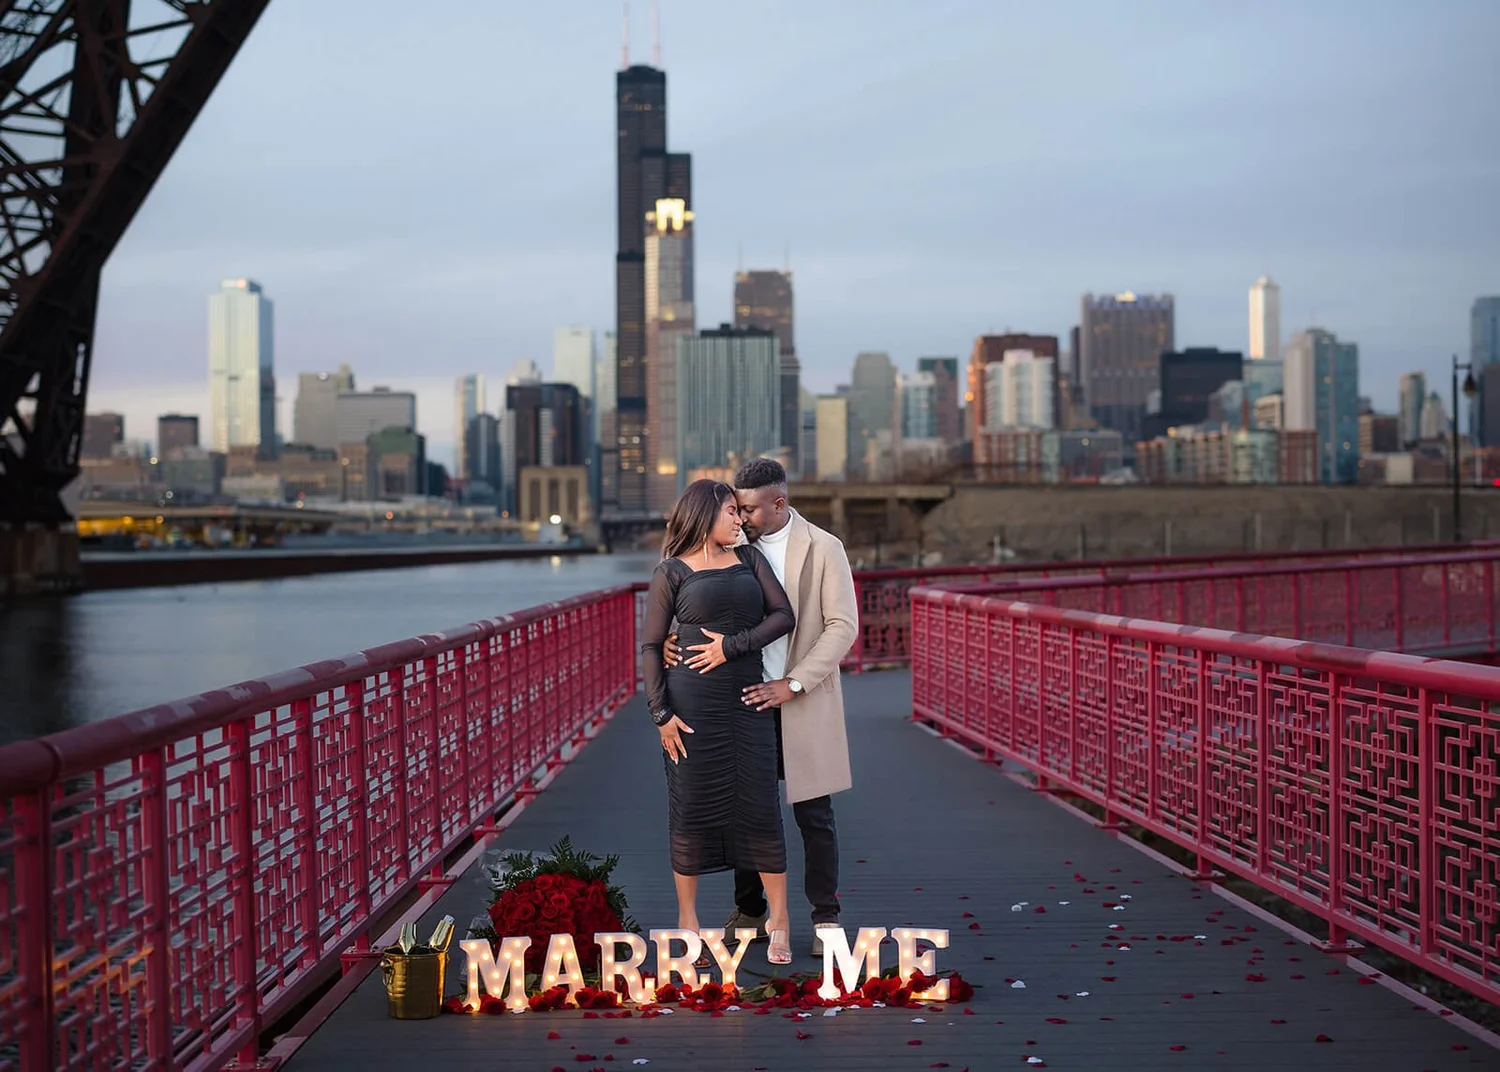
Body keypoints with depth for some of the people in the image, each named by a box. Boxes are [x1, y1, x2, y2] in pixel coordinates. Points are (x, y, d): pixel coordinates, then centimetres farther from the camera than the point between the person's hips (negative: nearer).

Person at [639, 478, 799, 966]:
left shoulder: (749, 557, 12)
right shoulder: (672, 572, 1)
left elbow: (784, 615, 2)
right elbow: (650, 646, 0)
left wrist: (732, 645, -10)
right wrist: (661, 714, -8)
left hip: (748, 701, 3)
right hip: (692, 702, -3)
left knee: (760, 807, 2)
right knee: (691, 809, 3)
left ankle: (778, 919, 13)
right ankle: (687, 919, 16)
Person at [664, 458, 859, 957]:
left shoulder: (823, 548, -4)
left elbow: (843, 626, -8)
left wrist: (793, 684, -16)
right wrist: (674, 641, -10)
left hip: (805, 701, -3)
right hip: (747, 698, 3)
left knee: (814, 815, 2)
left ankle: (825, 917, 14)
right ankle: (750, 910, 22)